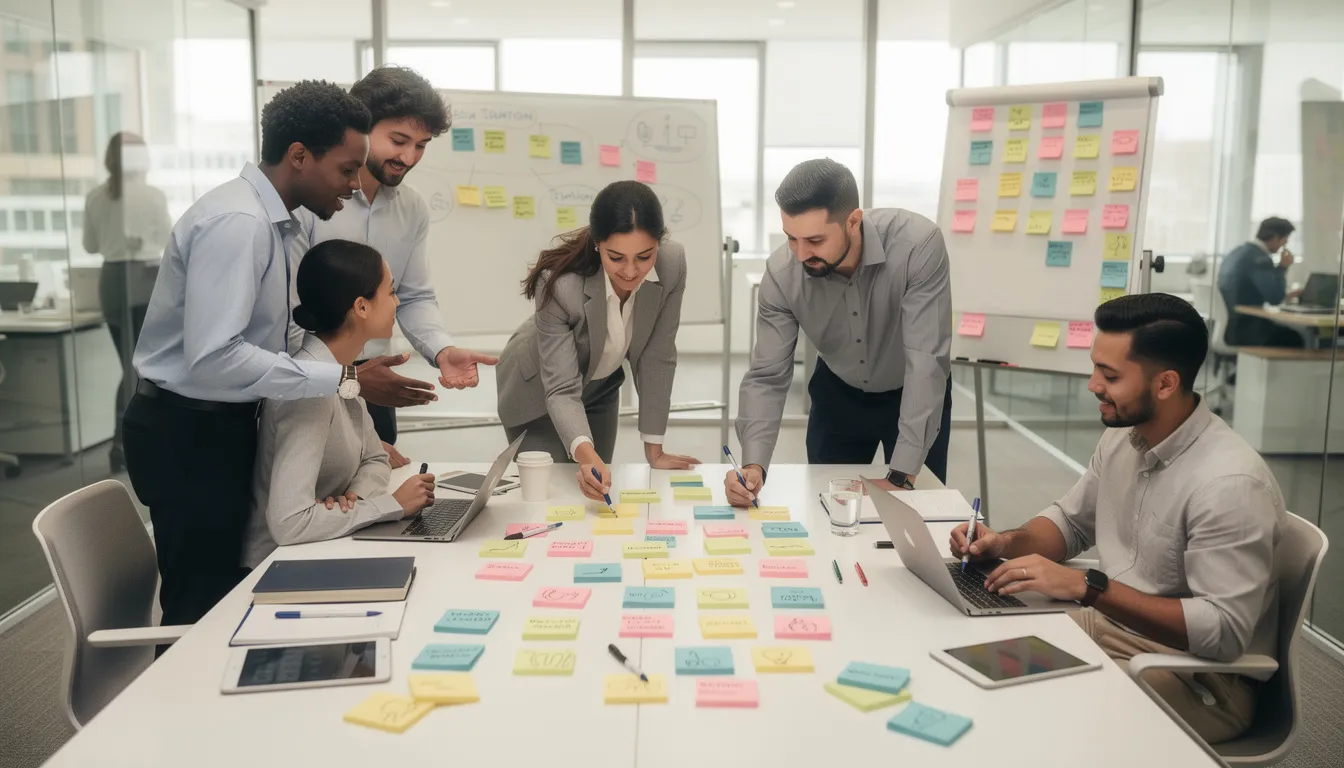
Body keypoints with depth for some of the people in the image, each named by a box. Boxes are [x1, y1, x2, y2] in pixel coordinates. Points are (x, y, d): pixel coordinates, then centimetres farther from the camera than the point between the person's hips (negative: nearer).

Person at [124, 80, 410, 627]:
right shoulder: (236, 222, -22)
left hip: (220, 425, 9)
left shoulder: (269, 219, 7)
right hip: (188, 435, -9)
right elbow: (214, 358, -30)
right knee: (201, 615, 3)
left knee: (225, 604, 18)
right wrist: (342, 380, -27)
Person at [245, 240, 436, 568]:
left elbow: (375, 460, 10)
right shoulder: (309, 385, -25)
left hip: (323, 553, 7)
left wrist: (357, 495, -11)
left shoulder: (342, 372, 1)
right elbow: (288, 523, -32)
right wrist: (393, 504, -22)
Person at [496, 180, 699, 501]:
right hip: (540, 390, -4)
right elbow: (562, 389, -35)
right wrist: (585, 454, -53)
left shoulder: (673, 264, -28)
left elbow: (657, 358, -18)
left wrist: (654, 449, -15)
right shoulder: (559, 285, -37)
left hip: (601, 385, 4)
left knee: (597, 490, 14)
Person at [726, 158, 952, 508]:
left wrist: (902, 475, -39)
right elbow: (767, 377, -22)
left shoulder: (917, 245, -35)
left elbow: (927, 360, -36)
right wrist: (753, 464, -39)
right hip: (838, 394, 2)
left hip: (915, 395, -2)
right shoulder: (781, 274, -27)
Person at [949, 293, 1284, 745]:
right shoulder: (1122, 437, 0)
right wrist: (1007, 543, -6)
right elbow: (1070, 521, 15)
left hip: (1201, 679, -7)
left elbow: (1223, 631, -28)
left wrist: (1087, 587, -31)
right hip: (1110, 628, 7)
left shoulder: (1229, 483, -26)